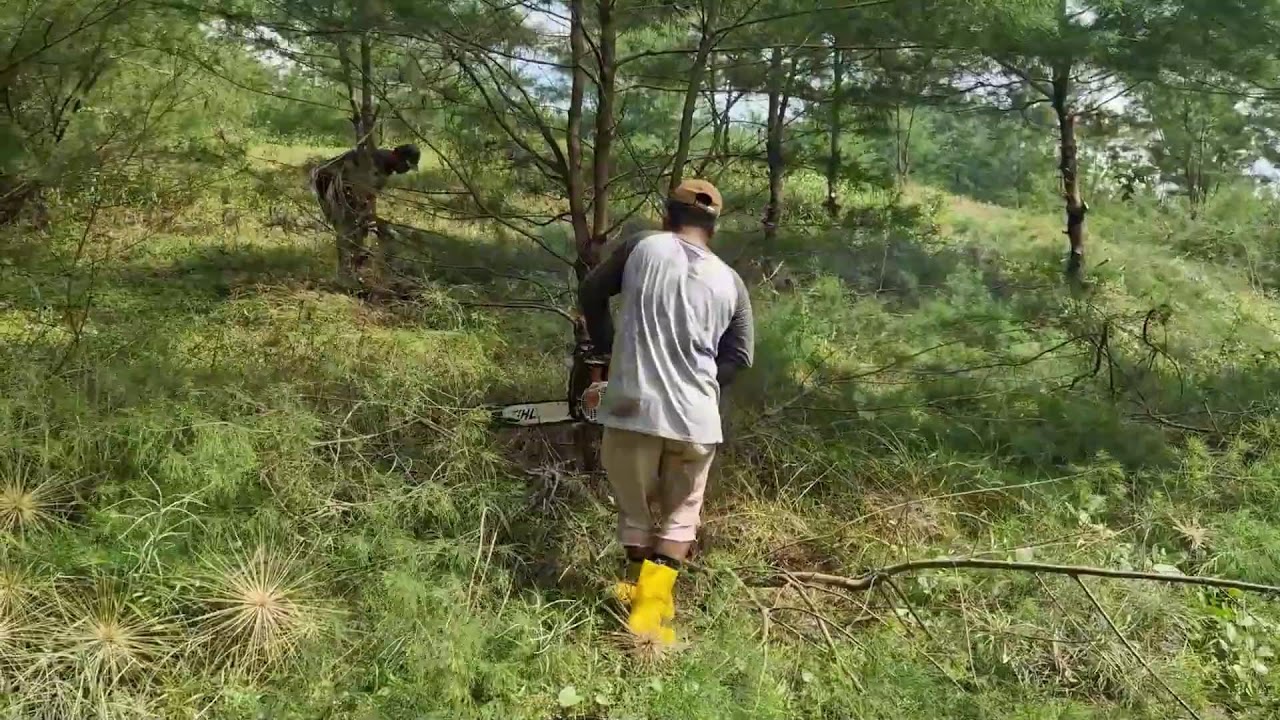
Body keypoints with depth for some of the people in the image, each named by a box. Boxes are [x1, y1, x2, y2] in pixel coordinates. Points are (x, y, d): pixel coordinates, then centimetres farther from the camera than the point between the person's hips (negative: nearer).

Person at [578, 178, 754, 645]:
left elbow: (590, 295, 10)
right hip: (695, 419, 1)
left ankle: (641, 588, 30)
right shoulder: (730, 283, 5)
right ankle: (650, 607, 6)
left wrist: (605, 349, 24)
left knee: (634, 508, 19)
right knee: (680, 514, 16)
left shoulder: (642, 247, 1)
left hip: (632, 408, -1)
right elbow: (739, 356, 7)